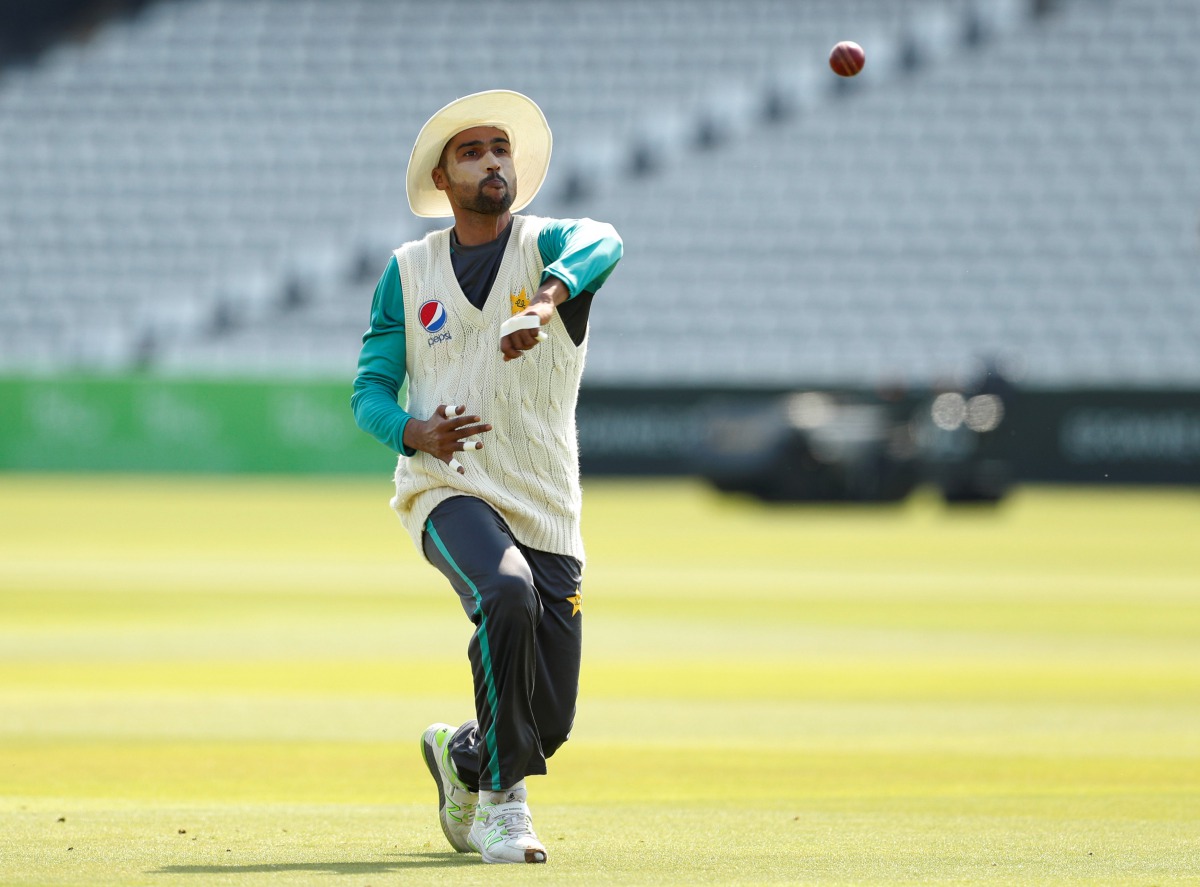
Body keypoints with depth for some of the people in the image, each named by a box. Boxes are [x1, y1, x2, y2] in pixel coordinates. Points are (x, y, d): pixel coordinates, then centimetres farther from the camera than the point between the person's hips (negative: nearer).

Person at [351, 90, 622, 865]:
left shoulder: (547, 246, 1)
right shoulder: (408, 272, 8)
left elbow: (601, 244, -24)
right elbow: (369, 391, 7)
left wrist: (546, 301, -46)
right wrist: (416, 434, -17)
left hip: (547, 510, 1)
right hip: (448, 491, -1)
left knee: (550, 722, 0)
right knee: (508, 592, -35)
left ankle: (461, 756, 36)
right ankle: (504, 802, -23)